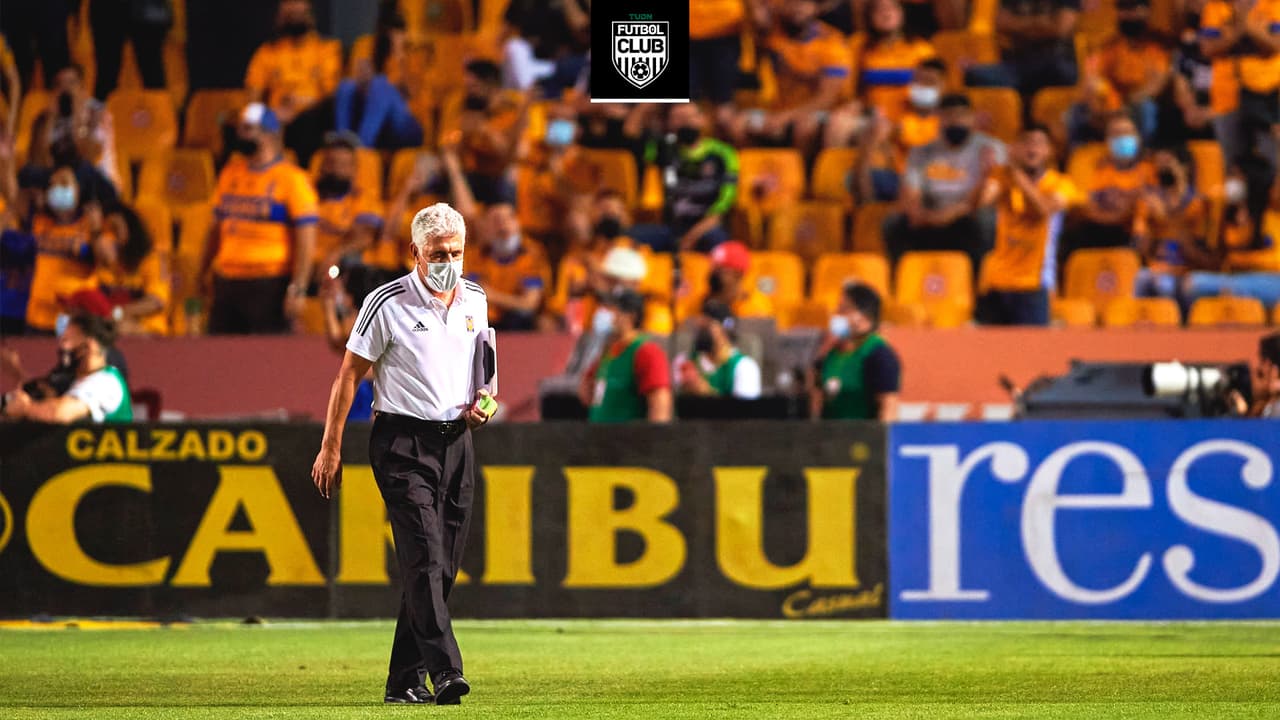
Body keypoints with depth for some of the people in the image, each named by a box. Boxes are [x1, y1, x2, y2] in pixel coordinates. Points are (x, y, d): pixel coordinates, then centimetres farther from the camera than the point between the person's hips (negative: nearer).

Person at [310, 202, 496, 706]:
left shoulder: (475, 300, 9)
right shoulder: (388, 303, -8)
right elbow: (350, 375, -4)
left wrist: (483, 402, 3)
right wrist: (330, 448, -6)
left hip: (456, 439, 6)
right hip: (403, 441, -6)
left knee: (443, 566, 4)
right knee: (424, 556, -18)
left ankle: (404, 681, 11)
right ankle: (445, 670, -29)